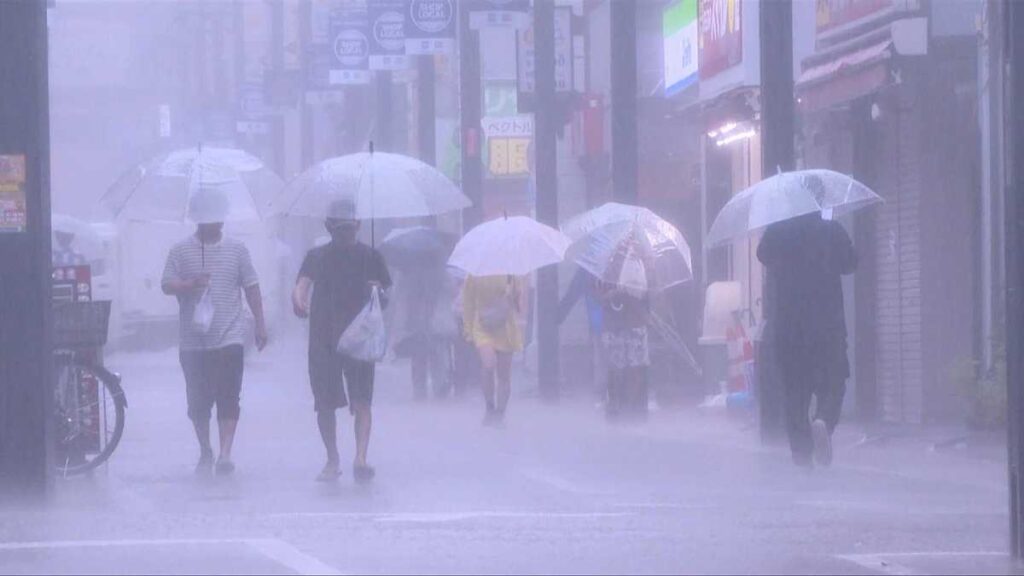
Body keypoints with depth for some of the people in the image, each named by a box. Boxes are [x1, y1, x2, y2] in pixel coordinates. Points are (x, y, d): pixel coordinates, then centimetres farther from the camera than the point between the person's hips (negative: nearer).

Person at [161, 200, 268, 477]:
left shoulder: (237, 249, 8)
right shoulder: (181, 251, 4)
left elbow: (251, 287, 12)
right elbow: (167, 285, -1)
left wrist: (260, 324, 9)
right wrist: (191, 284, -20)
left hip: (229, 338, -1)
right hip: (194, 340, 1)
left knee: (228, 398, -11)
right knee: (198, 401, 5)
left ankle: (225, 454, -15)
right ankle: (205, 453, 19)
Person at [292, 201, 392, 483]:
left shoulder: (370, 256, 8)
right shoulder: (317, 256, 11)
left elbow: (386, 295, 9)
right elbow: (302, 285, -3)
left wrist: (378, 292, -15)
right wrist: (299, 301, -26)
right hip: (322, 340, 2)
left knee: (361, 401, -13)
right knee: (325, 404, 5)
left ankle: (360, 459, -21)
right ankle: (332, 460, 18)